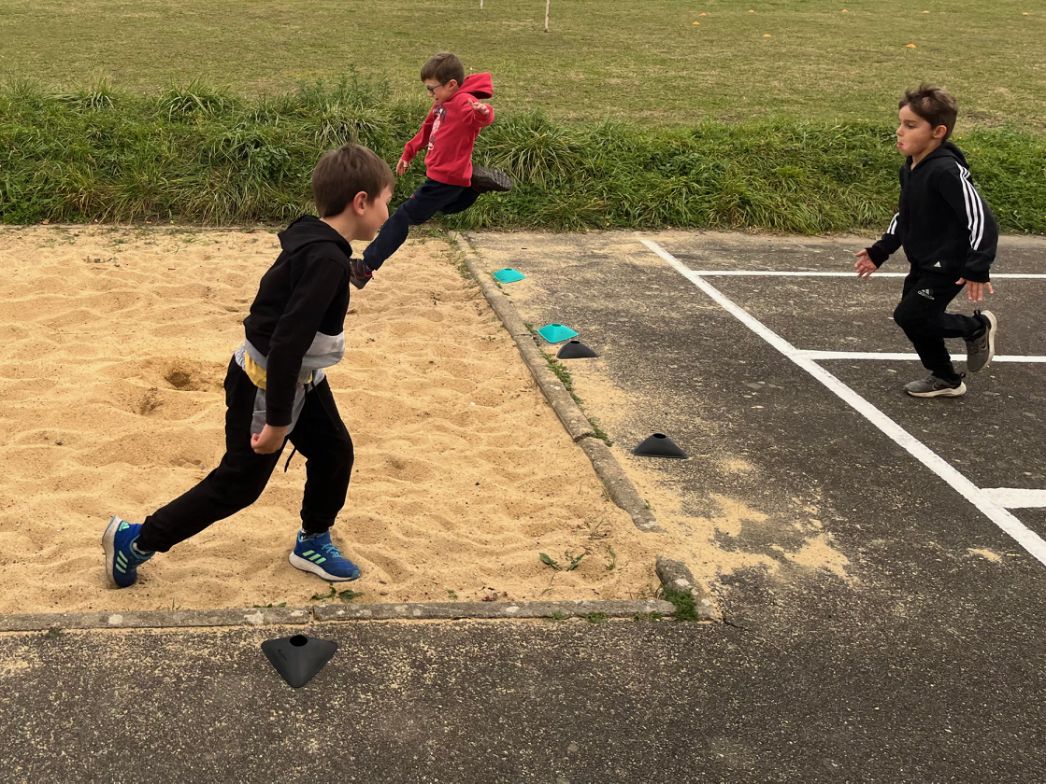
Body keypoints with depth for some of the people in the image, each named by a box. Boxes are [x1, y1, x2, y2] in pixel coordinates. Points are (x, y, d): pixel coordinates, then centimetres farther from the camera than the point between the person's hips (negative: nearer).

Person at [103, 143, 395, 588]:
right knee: (238, 484, 5)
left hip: (298, 379, 9)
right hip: (263, 388, -9)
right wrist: (278, 420, -27)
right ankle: (134, 541, 17)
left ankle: (313, 543, 34)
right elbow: (286, 342, -32)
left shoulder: (314, 242, 0)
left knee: (334, 452, 16)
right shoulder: (327, 260, -30)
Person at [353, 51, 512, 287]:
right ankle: (477, 182, 22)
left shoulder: (465, 103, -22)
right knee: (447, 206, 37)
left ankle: (366, 267, -4)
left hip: (446, 178, -10)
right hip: (443, 173, 10)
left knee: (403, 217, -6)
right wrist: (409, 153, 27)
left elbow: (483, 117, -44)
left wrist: (484, 112, -67)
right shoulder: (442, 103, 7)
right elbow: (428, 129, 23)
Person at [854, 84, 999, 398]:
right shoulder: (909, 169, 2)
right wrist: (879, 252, 15)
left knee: (910, 316, -11)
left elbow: (981, 219, -28)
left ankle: (977, 327, 11)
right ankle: (945, 379, 32)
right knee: (918, 320, 13)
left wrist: (977, 269, -32)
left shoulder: (946, 171, -26)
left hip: (947, 266, -9)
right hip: (922, 264, 9)